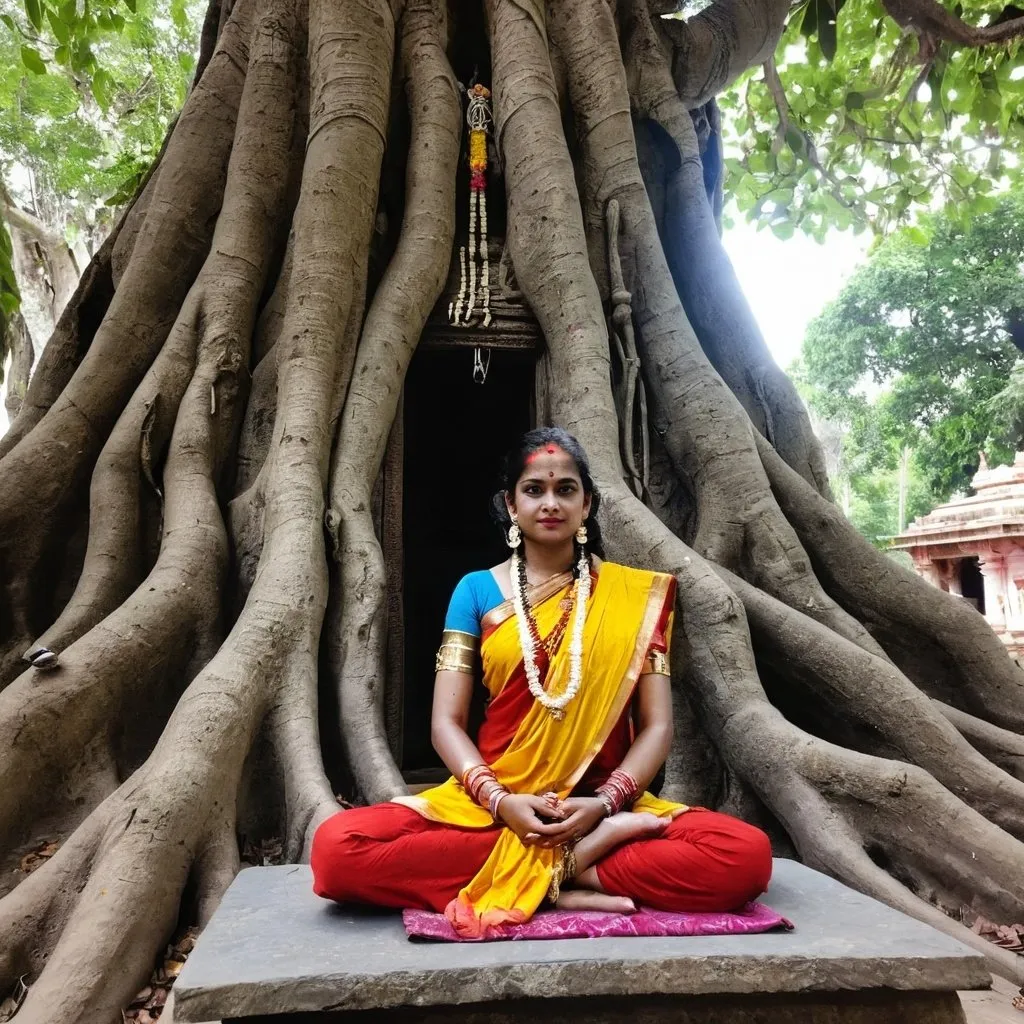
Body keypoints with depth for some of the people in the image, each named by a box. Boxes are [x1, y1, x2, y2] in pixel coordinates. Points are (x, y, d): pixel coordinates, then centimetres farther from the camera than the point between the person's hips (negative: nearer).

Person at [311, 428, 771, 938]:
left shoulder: (632, 595, 5)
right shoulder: (476, 590, 5)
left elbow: (656, 726, 1)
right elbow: (446, 722, 1)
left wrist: (605, 803, -15)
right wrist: (498, 798, -16)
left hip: (602, 807, 0)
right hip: (492, 805, 1)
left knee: (745, 854, -26)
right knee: (337, 847, -25)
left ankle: (545, 870, -14)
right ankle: (580, 861, -19)